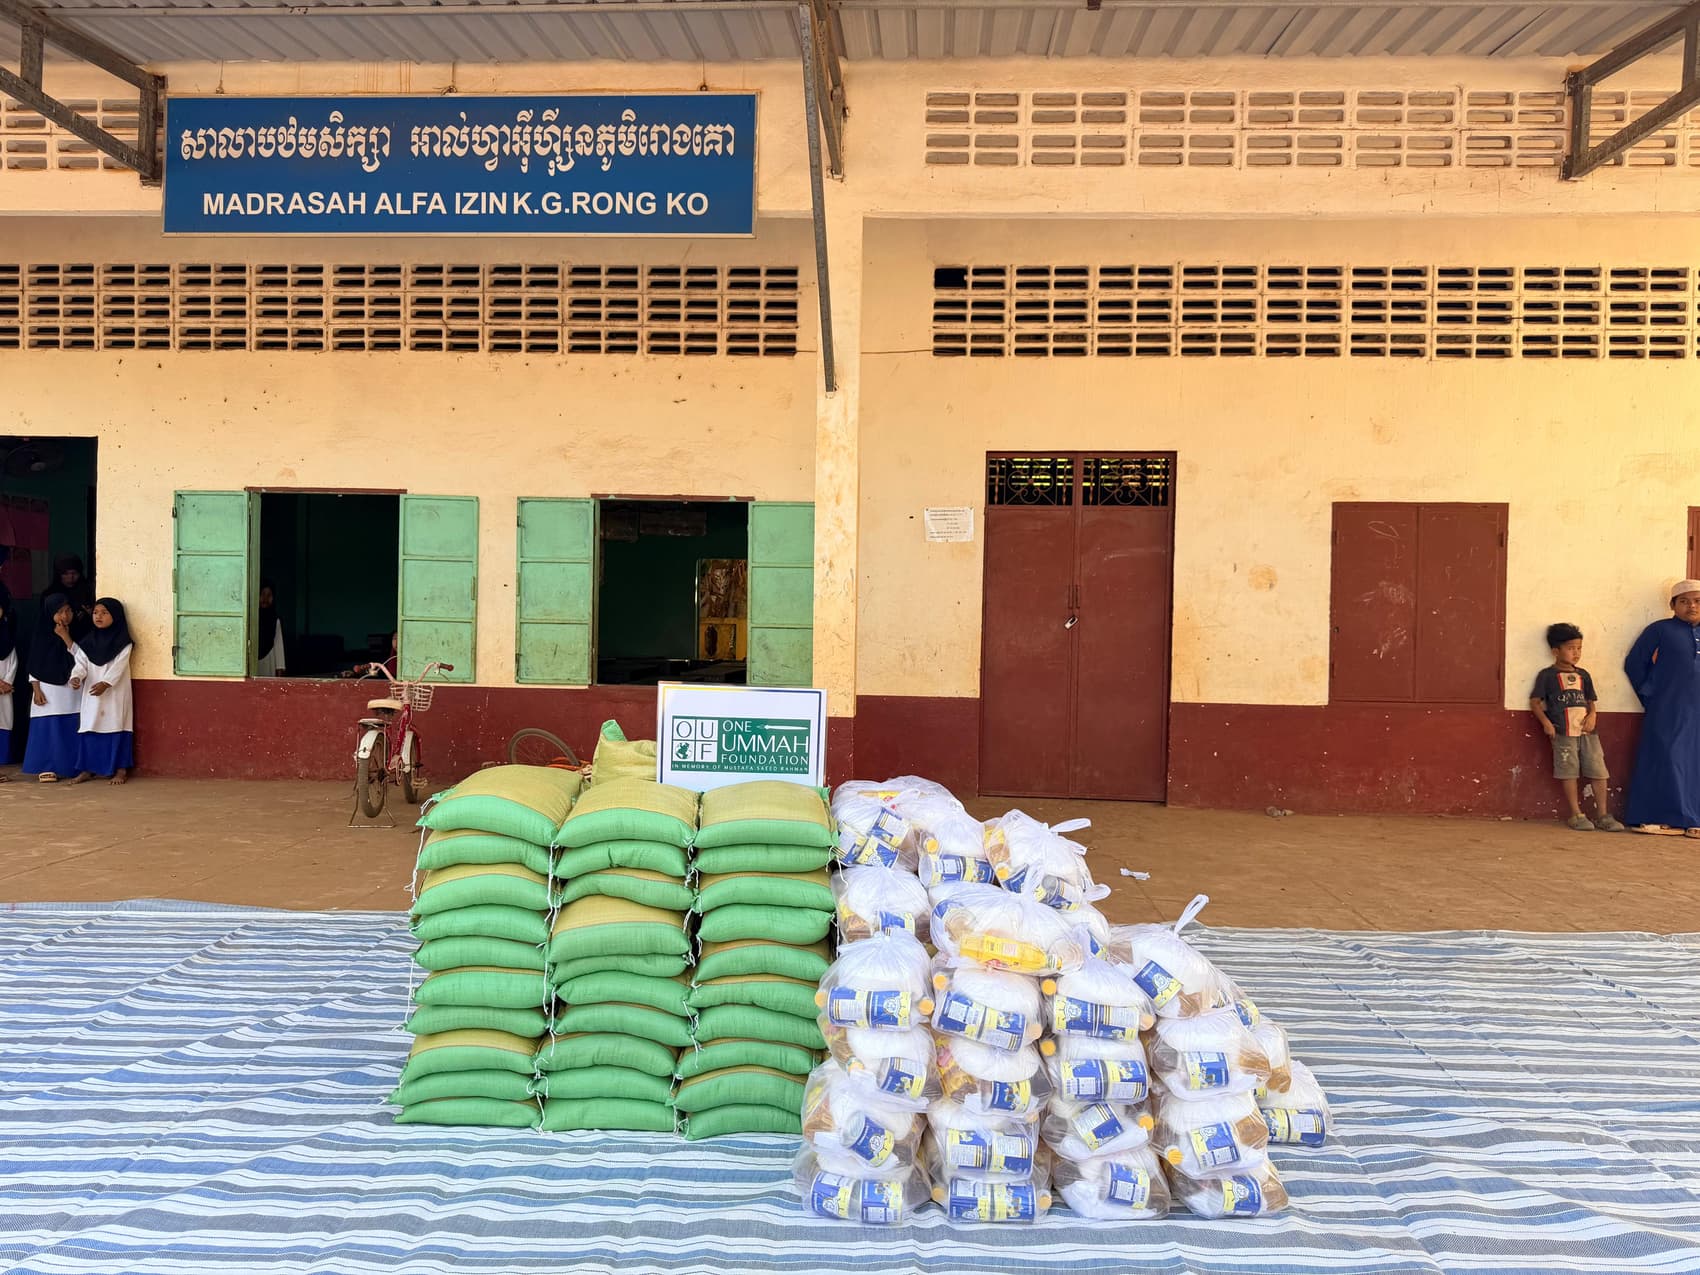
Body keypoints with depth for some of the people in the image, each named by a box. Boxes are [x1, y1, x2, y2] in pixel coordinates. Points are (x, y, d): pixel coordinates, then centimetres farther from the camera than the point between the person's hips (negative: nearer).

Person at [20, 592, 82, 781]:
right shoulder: (41, 635, 1)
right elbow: (34, 665, 2)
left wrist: (66, 637, -13)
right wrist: (36, 690, -6)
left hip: (72, 689, 1)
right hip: (48, 689, -1)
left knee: (70, 728, -1)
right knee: (47, 727, -5)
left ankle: (69, 766, 6)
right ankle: (46, 767, -1)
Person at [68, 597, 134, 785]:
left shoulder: (123, 642, -4)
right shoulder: (88, 640, 9)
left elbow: (119, 665, -15)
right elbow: (81, 663, 0)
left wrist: (106, 683, -28)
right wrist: (76, 677, -21)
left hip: (115, 693, -4)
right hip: (91, 693, 4)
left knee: (116, 728, -3)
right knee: (89, 729, 5)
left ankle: (120, 769, 2)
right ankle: (87, 769, 11)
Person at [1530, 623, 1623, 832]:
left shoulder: (1583, 675, 17)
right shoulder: (1547, 675, 2)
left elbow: (1591, 701, 21)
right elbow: (1535, 702, 0)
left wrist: (1592, 715, 0)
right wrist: (1546, 723, -11)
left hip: (1587, 731, 5)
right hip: (1564, 732, -5)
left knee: (1599, 771, 2)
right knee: (1569, 772, -2)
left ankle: (1602, 815, 10)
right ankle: (1576, 815, 7)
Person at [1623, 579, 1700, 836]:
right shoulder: (1660, 630, 0)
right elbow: (1634, 664, 2)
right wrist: (1649, 696, 2)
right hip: (1667, 712, -4)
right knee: (1666, 761, -6)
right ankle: (1663, 818, -1)